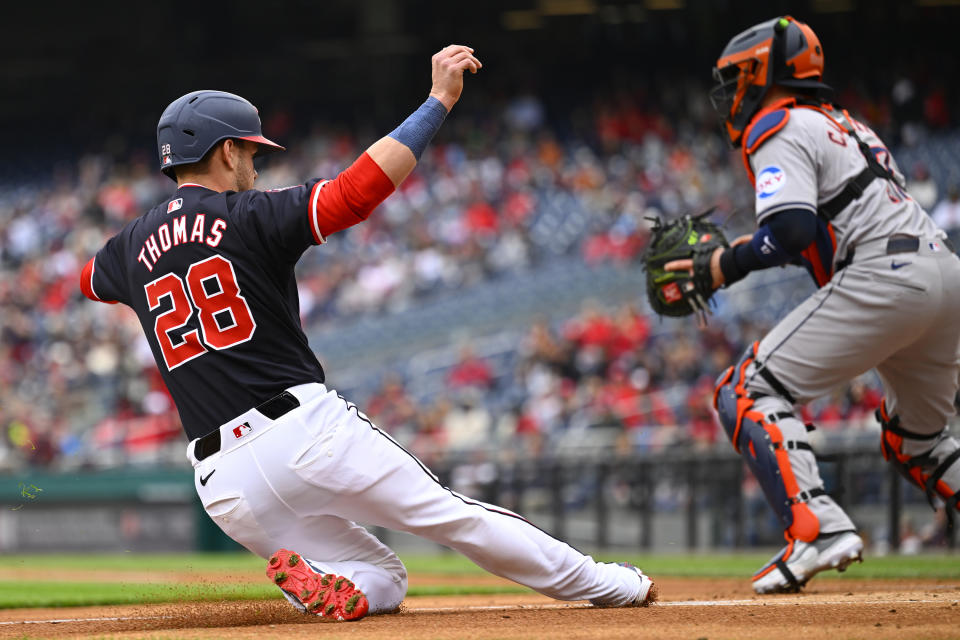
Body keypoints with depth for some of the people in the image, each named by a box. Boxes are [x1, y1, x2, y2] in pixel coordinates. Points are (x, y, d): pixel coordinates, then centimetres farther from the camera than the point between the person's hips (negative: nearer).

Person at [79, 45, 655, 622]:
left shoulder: (133, 246, 13)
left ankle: (323, 584, -16)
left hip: (225, 487, 5)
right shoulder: (249, 216, -3)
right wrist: (440, 99, -11)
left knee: (382, 579, 15)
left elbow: (89, 280, 37)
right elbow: (360, 188, -15)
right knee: (455, 515, 5)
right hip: (307, 426, -5)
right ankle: (605, 585, 5)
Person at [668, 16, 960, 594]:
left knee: (748, 393, -7)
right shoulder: (846, 125, 28)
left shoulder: (781, 129, 0)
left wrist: (723, 265, -5)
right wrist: (745, 247, 22)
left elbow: (794, 230, -15)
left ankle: (820, 530, -23)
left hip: (884, 280, -9)